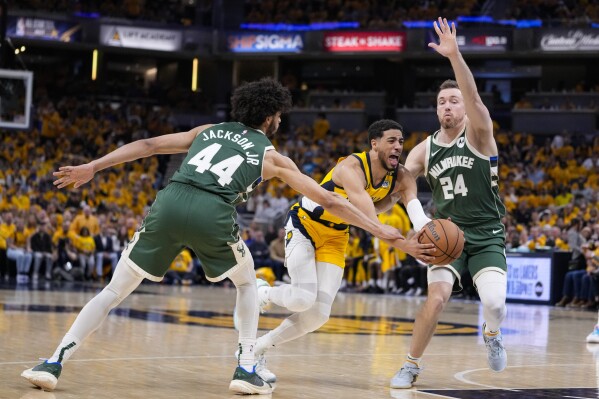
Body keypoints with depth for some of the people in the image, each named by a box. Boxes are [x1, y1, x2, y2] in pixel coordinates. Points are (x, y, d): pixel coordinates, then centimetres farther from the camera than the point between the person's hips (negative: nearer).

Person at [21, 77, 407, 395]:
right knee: (248, 284, 27)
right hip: (213, 214, -2)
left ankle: (54, 362, 0)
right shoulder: (272, 157, 24)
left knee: (115, 291, 11)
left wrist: (92, 167, 20)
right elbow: (328, 199, 25)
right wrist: (378, 228, 34)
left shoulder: (208, 131, 31)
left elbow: (148, 145, 22)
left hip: (170, 203, 2)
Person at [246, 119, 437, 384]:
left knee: (319, 315, -5)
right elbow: (370, 221, -40)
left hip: (335, 238, 6)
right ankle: (261, 293, 8)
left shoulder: (402, 178, -12)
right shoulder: (351, 168, -31)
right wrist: (404, 246, -51)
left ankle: (258, 348, 12)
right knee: (303, 298, -24)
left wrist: (429, 231, -53)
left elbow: (416, 209, -30)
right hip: (304, 225, -6)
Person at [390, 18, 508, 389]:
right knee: (436, 297, -19)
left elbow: (474, 97, -27)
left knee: (495, 305, -18)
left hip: (487, 236, -2)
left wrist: (455, 55, -43)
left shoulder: (478, 135, -8)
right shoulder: (425, 150, 3)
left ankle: (492, 334, 19)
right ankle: (412, 365, -2)